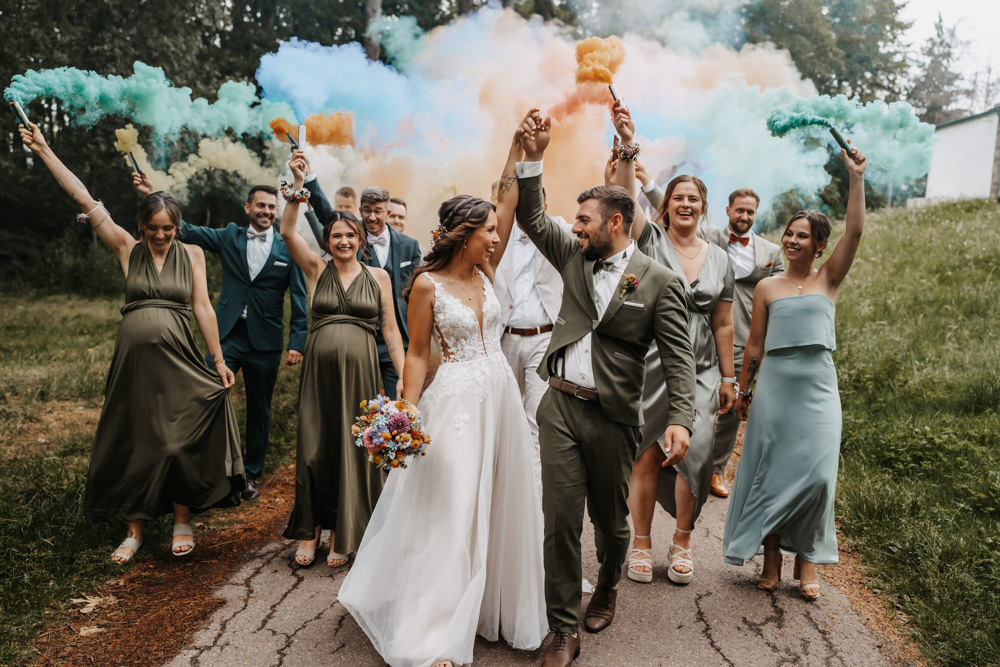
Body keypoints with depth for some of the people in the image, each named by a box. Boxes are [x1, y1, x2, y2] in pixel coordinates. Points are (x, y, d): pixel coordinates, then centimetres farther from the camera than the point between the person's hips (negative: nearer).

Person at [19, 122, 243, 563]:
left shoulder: (192, 254, 4)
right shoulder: (127, 249, 5)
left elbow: (202, 307, 2)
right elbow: (86, 201, 2)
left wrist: (218, 360, 0)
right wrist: (44, 151, 0)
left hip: (177, 360, -1)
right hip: (133, 357, 2)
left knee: (178, 439, -1)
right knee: (131, 441, 7)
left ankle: (182, 520, 18)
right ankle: (135, 529, 21)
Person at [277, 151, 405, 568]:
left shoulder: (378, 277, 7)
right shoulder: (316, 269, 7)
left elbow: (390, 329, 7)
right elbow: (287, 231, -7)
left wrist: (404, 375, 1)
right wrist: (298, 184, -15)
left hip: (360, 369, 0)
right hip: (319, 368, 0)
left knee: (351, 449, 6)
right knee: (314, 448, 4)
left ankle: (342, 536, 21)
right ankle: (309, 531, 21)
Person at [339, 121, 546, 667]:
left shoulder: (485, 271, 6)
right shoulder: (428, 284, -9)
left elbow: (508, 197, 4)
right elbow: (417, 354, -6)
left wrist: (519, 146, -1)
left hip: (500, 394, 6)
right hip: (456, 398, -6)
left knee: (502, 504, 13)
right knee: (450, 510, -1)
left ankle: (496, 604, 32)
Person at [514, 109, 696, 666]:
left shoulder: (660, 281, -4)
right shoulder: (575, 258, 10)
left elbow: (680, 358, -8)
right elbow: (531, 218, 11)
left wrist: (680, 419, -21)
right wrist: (533, 158, -1)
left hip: (613, 416, -2)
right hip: (559, 406, 3)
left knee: (610, 518, 15)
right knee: (560, 520, 1)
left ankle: (608, 587, 47)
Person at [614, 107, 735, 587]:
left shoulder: (719, 259, 11)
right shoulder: (650, 241, 2)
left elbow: (723, 324, 13)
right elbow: (626, 197, -16)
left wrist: (728, 376, 11)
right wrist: (627, 145, -28)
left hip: (699, 371, 3)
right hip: (650, 367, -2)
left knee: (693, 453, -1)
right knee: (646, 456, 2)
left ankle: (682, 542, 20)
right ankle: (641, 542, 20)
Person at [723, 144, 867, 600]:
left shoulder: (828, 280, 6)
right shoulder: (767, 287, 6)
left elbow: (854, 231, -7)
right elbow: (754, 344, 9)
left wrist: (856, 178, -12)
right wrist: (741, 390, 9)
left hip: (818, 387, 0)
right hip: (773, 386, 0)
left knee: (816, 474, -1)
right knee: (769, 472, 3)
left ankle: (807, 560, 16)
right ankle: (771, 559, 17)